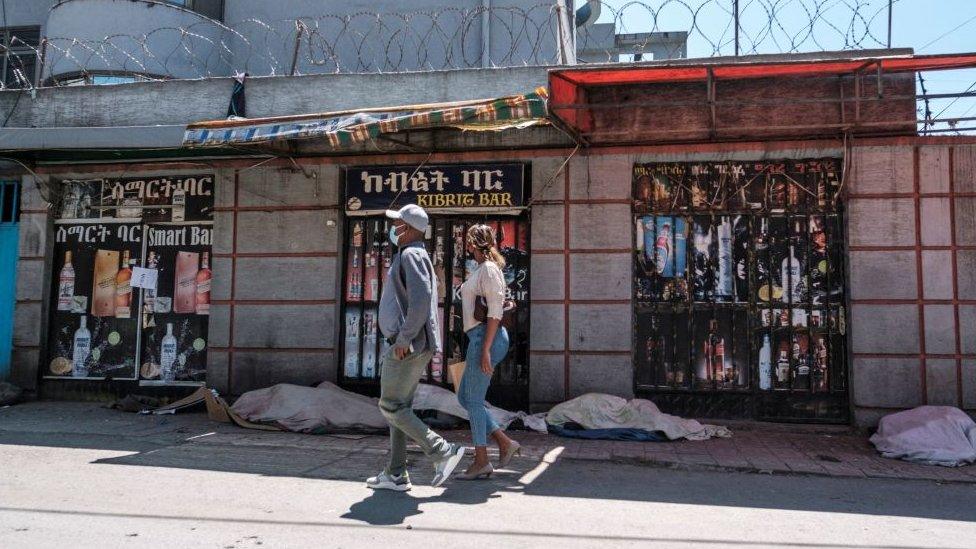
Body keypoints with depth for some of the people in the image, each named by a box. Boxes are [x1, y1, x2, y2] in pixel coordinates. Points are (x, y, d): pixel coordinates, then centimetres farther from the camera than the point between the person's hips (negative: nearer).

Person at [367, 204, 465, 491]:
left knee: (391, 407, -5)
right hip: (410, 346, 10)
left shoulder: (411, 255, -12)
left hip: (408, 346, -10)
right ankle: (396, 475, 18)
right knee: (399, 408, 12)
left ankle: (444, 452, -2)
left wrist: (403, 339, -22)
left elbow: (421, 299, -25)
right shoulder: (414, 255, 20)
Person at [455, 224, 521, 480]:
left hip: (485, 337, -10)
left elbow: (495, 311, -18)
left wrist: (486, 349, -21)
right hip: (479, 337, 10)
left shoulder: (488, 269, -11)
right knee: (465, 397, 13)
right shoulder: (482, 269, 19)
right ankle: (505, 442, 16)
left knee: (474, 400, -3)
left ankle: (482, 462, 6)